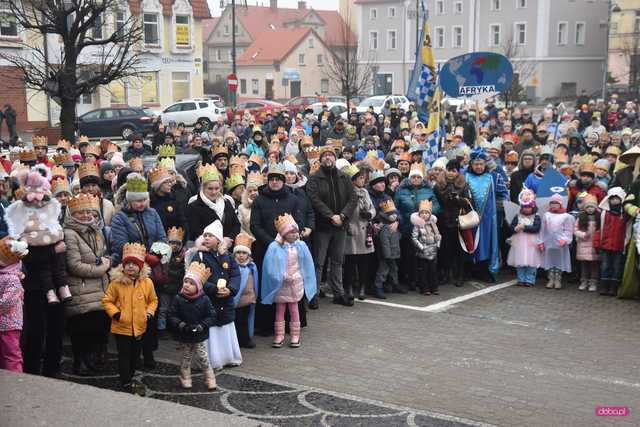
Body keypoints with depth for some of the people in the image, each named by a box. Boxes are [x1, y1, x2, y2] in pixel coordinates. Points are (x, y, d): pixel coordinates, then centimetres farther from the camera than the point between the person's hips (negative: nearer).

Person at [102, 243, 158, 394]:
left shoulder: (147, 282, -3)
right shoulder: (116, 282, -11)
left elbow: (153, 300, 11)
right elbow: (107, 301, -3)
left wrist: (150, 312, -4)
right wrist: (115, 313, -16)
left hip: (139, 327, 3)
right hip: (122, 327, -3)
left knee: (135, 355, 16)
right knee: (124, 355, 1)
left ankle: (128, 377, 33)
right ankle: (126, 383, 10)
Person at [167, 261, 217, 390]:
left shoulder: (204, 300, -10)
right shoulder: (178, 299, -9)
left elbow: (211, 317, -8)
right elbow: (171, 316, -8)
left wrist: (201, 326, -20)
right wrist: (181, 325, -22)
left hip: (199, 336, -1)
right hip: (184, 336, 1)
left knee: (203, 358, 4)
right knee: (186, 358, 14)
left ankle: (210, 379, 17)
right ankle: (185, 379, 29)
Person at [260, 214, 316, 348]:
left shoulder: (301, 246, -5)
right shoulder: (274, 247, -14)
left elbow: (307, 265, 2)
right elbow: (270, 267, -14)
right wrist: (283, 277, -16)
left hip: (296, 283, 2)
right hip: (280, 285, -2)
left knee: (294, 309, 10)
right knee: (280, 310, 8)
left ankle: (295, 336, 16)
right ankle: (279, 335, 16)